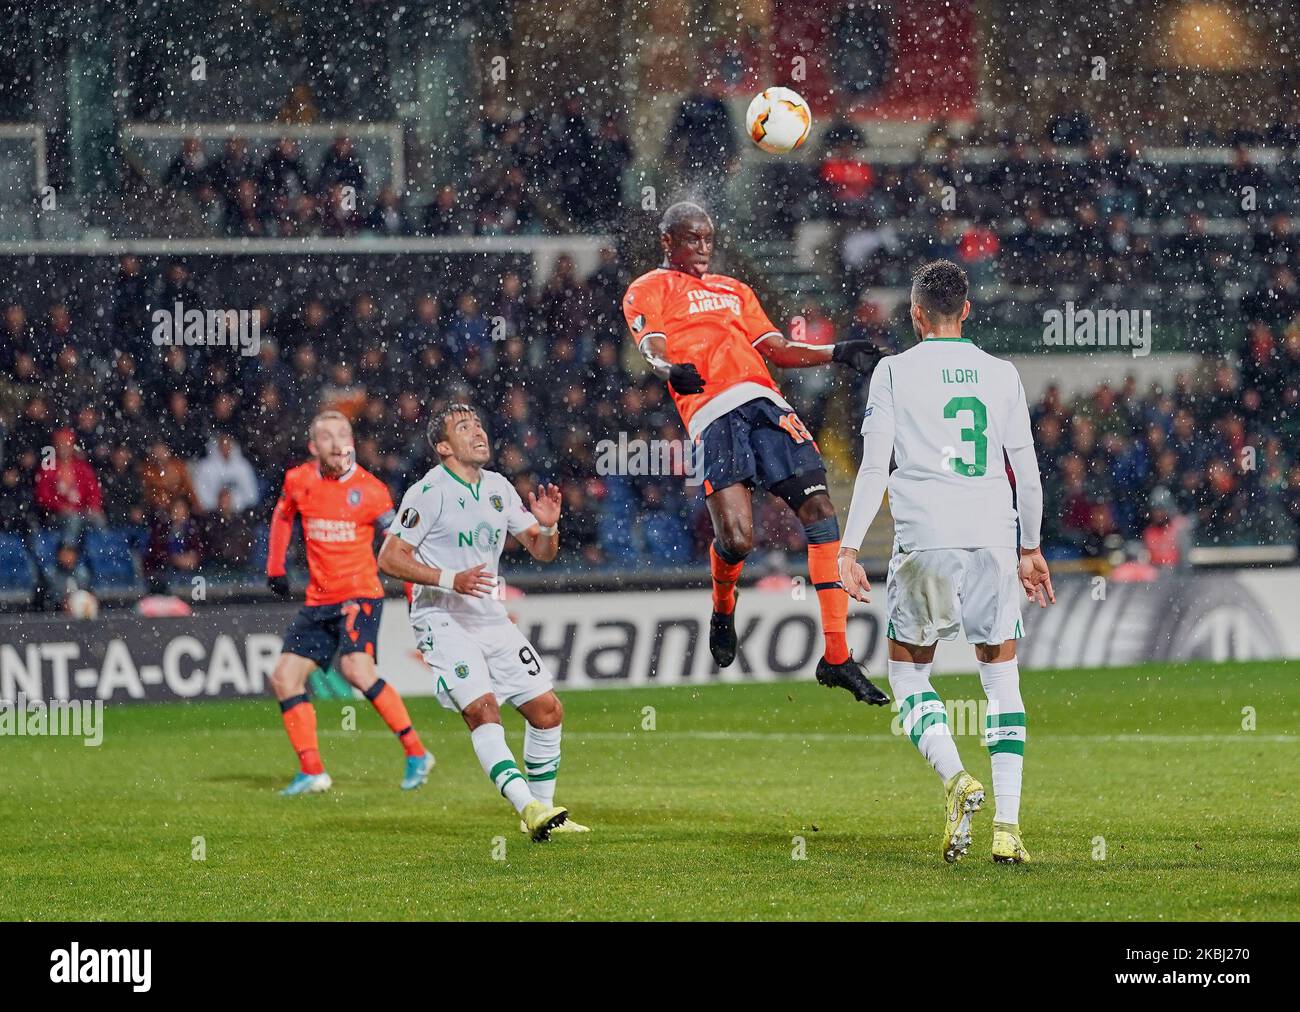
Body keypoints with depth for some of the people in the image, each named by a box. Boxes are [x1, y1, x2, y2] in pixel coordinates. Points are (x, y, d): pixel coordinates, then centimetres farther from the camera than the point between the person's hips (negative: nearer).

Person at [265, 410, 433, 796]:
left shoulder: (370, 489, -10)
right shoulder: (299, 481, 1)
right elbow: (282, 515, 23)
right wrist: (275, 567, 18)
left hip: (360, 594, -6)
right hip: (319, 601, 6)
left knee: (356, 668, -27)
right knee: (284, 677, -1)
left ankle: (416, 753, -19)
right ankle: (312, 772, 8)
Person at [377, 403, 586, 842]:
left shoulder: (499, 489, 11)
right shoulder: (429, 492, -10)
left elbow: (541, 552, 15)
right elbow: (389, 558, -12)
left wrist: (547, 526, -8)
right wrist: (450, 580, -22)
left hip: (492, 620, 7)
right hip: (442, 620, -7)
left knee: (547, 708, 1)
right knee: (482, 708, -24)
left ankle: (543, 811, 13)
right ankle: (530, 809, -33)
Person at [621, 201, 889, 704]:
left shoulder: (733, 290, 32)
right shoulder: (648, 291, 14)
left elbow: (777, 350, 26)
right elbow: (652, 351, -3)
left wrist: (838, 353, 12)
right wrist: (671, 371, -26)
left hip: (764, 402, 5)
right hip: (712, 414, -5)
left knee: (819, 508, -9)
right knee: (735, 538, -19)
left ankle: (836, 657, -7)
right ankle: (723, 607, 19)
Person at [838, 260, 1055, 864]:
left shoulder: (895, 372, 3)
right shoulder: (1001, 375, 11)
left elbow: (875, 466, -3)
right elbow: (1026, 470, 13)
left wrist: (850, 548, -2)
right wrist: (1031, 549, 24)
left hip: (925, 541, -2)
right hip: (993, 538, 2)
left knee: (908, 671, 12)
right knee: (1001, 675, 9)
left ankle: (956, 779, -14)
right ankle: (1007, 828, -1)